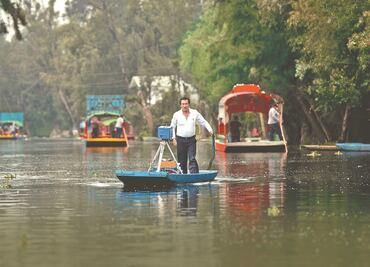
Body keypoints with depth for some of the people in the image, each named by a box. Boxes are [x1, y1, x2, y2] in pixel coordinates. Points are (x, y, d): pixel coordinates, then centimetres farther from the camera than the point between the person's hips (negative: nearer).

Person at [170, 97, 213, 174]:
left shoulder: (195, 113, 4)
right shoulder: (176, 115, 3)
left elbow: (204, 122, 10)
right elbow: (172, 127, 10)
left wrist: (210, 130, -4)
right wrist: (173, 138, -1)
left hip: (191, 140, -1)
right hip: (180, 140, 1)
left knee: (192, 158, -12)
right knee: (182, 161, 3)